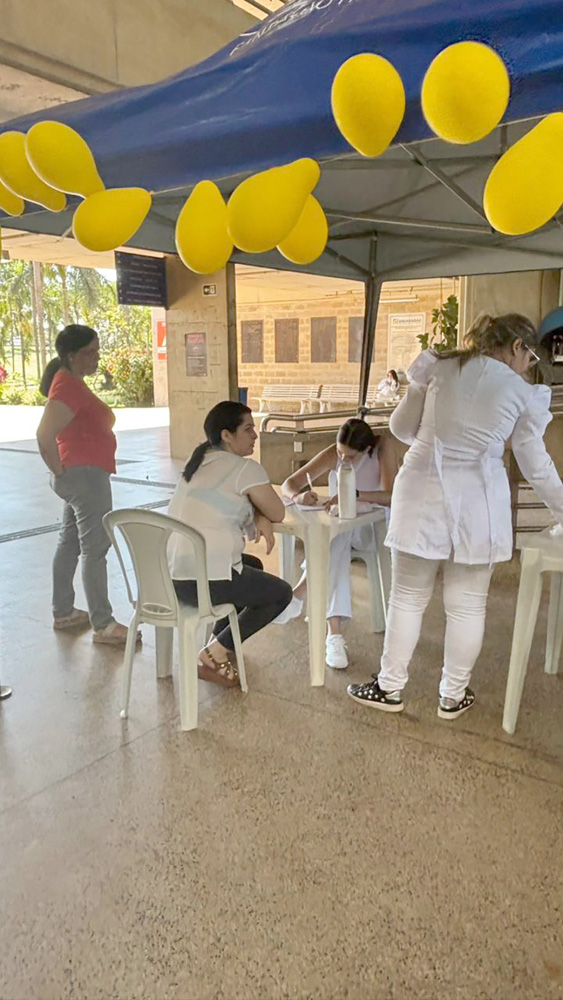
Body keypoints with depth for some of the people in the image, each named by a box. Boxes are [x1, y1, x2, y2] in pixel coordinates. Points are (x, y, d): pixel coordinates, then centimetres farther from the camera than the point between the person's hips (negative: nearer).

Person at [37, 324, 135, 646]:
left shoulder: (71, 381, 14)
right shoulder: (69, 387, -19)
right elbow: (45, 435, -30)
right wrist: (60, 471, -18)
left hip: (80, 475, 11)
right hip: (86, 475, -11)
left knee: (70, 544, 16)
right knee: (95, 549, -6)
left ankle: (63, 613, 27)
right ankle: (103, 625, 1)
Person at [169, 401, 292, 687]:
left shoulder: (199, 463, 17)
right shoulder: (246, 468, -9)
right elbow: (278, 513, -1)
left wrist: (259, 518, 3)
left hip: (171, 575, 8)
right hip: (205, 580, -8)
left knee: (252, 565, 31)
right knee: (281, 593, 14)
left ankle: (220, 645, 24)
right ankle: (213, 655, 8)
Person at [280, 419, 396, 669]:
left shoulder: (383, 447, -15)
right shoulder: (332, 455, -9)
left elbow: (390, 496, -25)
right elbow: (288, 485, -10)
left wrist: (354, 495, -41)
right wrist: (298, 496, -35)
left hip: (370, 528, -1)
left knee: (337, 540, -37)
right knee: (337, 542, -36)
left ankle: (299, 594, -24)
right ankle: (334, 634, -41)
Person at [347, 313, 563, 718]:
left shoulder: (439, 367, 3)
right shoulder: (524, 393, 3)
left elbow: (401, 426, 7)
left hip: (424, 494, 1)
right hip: (478, 504, 0)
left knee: (408, 597, 12)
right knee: (467, 605, 12)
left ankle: (390, 687, 21)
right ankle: (453, 696, 24)